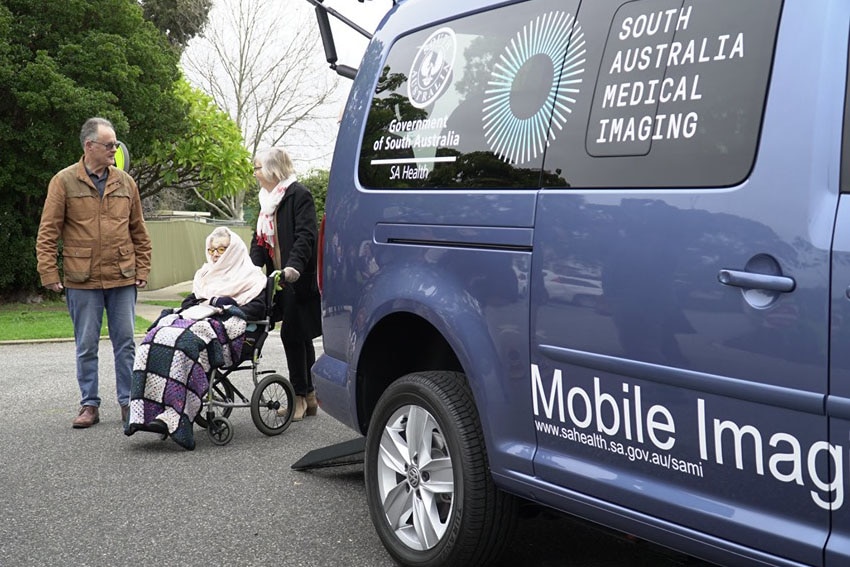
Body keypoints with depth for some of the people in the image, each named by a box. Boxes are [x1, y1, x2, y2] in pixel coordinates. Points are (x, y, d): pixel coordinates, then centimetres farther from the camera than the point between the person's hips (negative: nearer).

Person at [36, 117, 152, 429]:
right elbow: (48, 233, -3)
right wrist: (49, 273, -8)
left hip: (122, 278, 2)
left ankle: (129, 402, 15)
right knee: (86, 346, 6)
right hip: (82, 281, -2)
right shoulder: (64, 181, -2)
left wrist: (142, 268, 6)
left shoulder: (125, 182, 7)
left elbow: (139, 231, 12)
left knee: (125, 343, 6)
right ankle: (89, 405, 17)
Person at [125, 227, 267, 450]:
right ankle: (144, 413, -40)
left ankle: (173, 418, -48)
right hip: (196, 319, 6)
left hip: (226, 327, -6)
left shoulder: (251, 277, 17)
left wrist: (227, 309, -8)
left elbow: (258, 308, 3)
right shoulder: (204, 274, 37)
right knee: (156, 337, -28)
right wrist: (198, 308, 8)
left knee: (188, 341, -38)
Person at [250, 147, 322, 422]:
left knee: (293, 335, -8)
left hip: (299, 278, -9)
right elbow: (259, 239, 18)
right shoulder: (267, 199, 18)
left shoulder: (299, 195, -9)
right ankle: (309, 395, 18)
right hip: (279, 278, 9)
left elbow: (305, 236, -19)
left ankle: (300, 397, 0)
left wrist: (294, 265, -32)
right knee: (300, 336, 12)